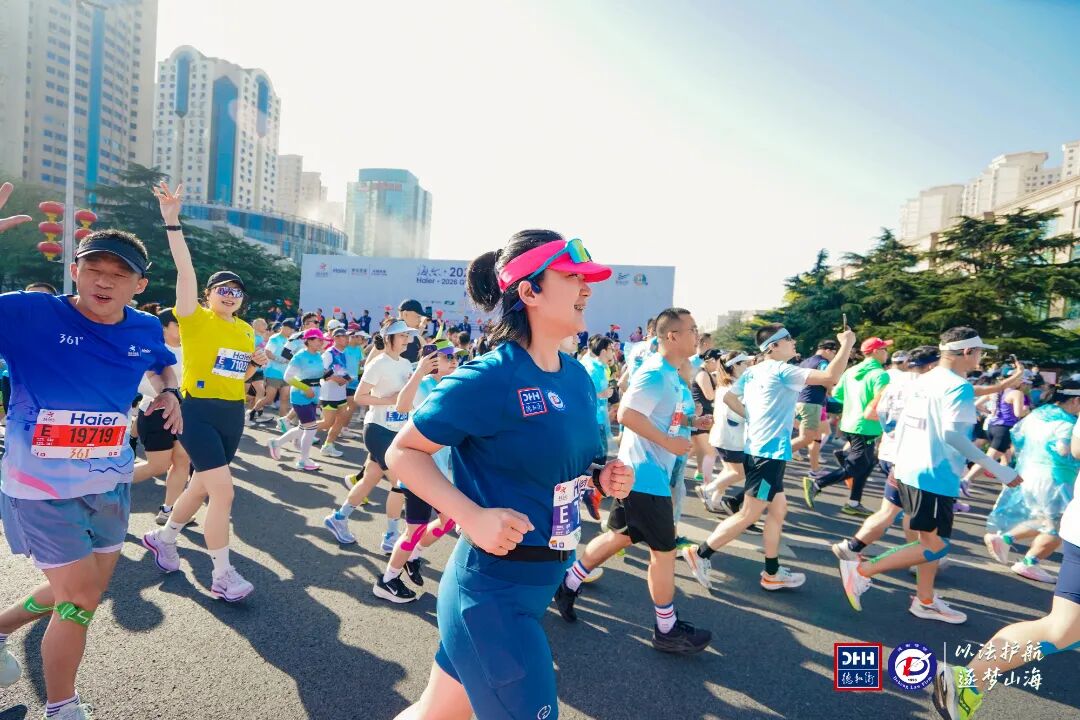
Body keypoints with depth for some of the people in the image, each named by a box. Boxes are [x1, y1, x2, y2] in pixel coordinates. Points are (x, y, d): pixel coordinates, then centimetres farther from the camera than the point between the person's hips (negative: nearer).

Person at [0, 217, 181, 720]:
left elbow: (164, 362, 21)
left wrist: (169, 391, -3)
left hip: (110, 484, 6)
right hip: (42, 489, -5)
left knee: (90, 592, 20)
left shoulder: (146, 330, -2)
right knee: (80, 600, 2)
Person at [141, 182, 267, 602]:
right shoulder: (195, 319, -7)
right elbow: (185, 269, -21)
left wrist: (257, 363, 2)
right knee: (223, 491, -12)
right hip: (198, 411, -7)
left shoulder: (245, 329, 10)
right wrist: (172, 222, -30)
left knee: (202, 486, 18)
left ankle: (162, 537, 44)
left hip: (233, 413, 7)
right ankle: (222, 576, 1)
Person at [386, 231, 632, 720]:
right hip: (491, 591, -8)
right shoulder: (489, 377, -20)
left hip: (539, 586, 8)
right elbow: (403, 452, -14)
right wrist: (473, 516, -26)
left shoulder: (578, 377, 3)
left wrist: (599, 478, -3)